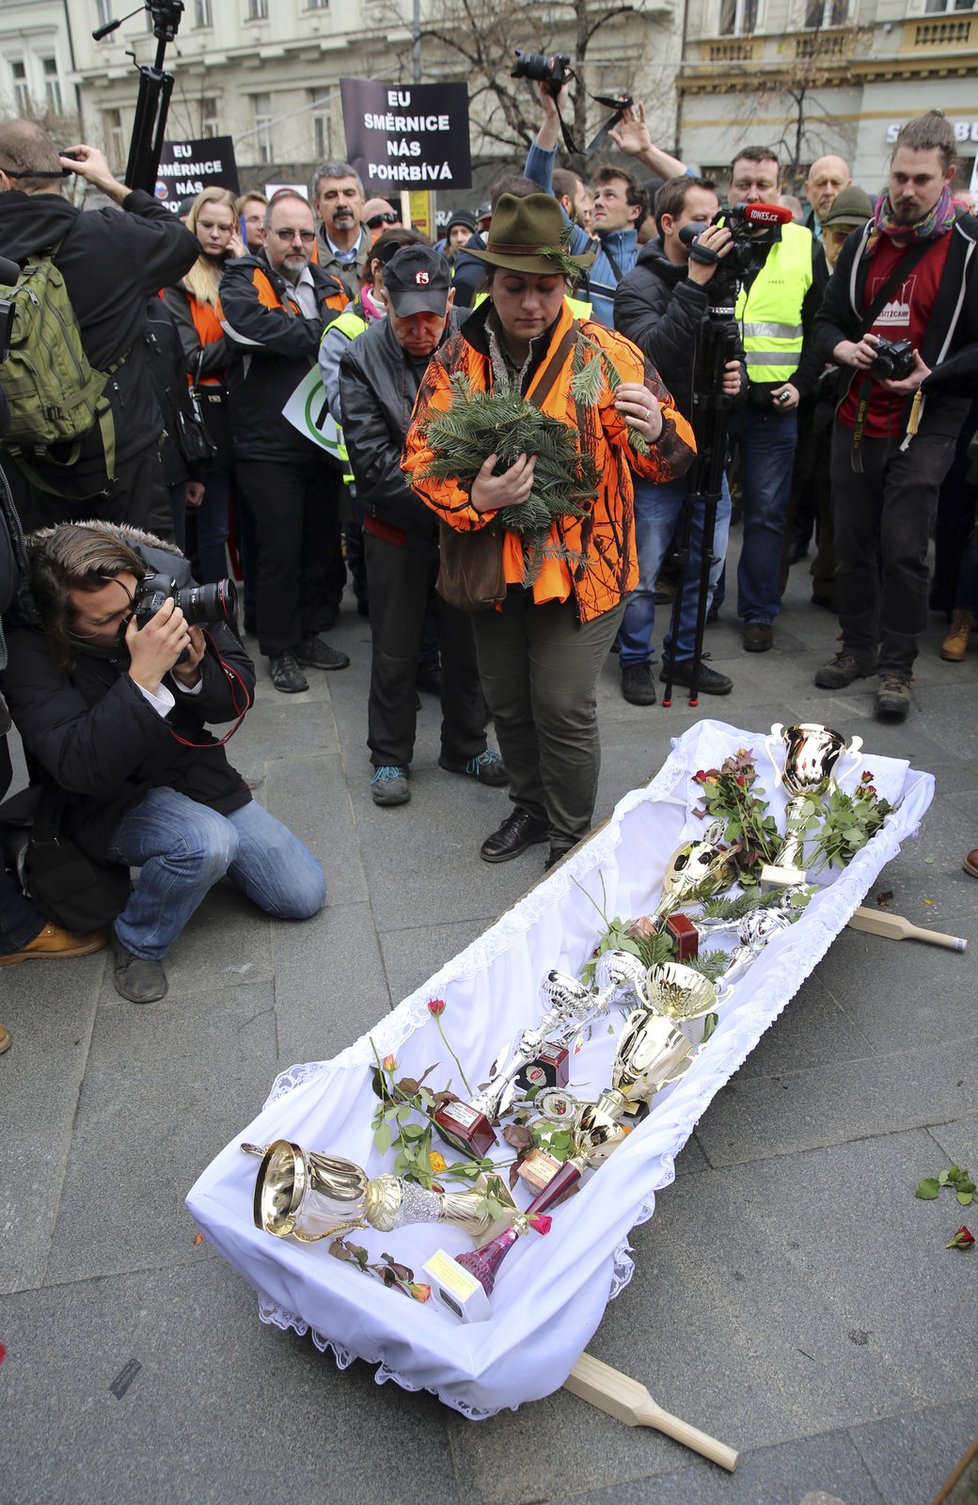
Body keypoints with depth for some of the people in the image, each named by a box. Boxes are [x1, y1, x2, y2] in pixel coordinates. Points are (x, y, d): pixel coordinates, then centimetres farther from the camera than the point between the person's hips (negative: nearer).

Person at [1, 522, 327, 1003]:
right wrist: (142, 678, -42)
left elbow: (238, 696, -5)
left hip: (199, 773, 5)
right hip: (114, 803, -4)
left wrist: (194, 674, -28)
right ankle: (137, 944, -6)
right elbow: (79, 768, -33)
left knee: (306, 896, 2)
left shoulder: (165, 579, -15)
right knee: (209, 841, -36)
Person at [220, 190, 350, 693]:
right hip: (269, 445, -5)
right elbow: (255, 325, -23)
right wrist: (324, 327, -13)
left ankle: (311, 633, 28)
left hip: (324, 439, 6)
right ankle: (280, 649, 15)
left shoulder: (327, 285, 14)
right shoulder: (243, 280, -3)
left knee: (324, 543, 12)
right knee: (281, 548, 0)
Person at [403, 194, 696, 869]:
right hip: (495, 566, 4)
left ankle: (571, 838, 22)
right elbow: (421, 456, -2)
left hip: (582, 564, -4)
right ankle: (532, 808, 42)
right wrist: (472, 499, -22)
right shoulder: (457, 360, -1)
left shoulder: (605, 353, -10)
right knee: (508, 703, 17)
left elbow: (671, 460, -12)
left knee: (563, 709, -3)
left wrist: (656, 431, -37)